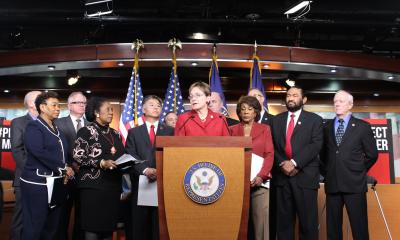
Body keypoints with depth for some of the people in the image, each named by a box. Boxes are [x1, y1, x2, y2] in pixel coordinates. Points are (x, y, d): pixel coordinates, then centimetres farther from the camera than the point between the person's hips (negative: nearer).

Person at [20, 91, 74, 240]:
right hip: (37, 184, -7)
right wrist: (63, 168, -16)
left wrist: (65, 171, 2)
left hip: (57, 183, 7)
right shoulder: (33, 127, -7)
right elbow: (39, 152, -21)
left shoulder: (57, 130, 16)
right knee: (34, 228, 0)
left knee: (51, 227, 13)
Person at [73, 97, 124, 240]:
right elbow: (77, 156, -11)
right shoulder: (86, 131, -3)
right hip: (93, 185, -6)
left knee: (109, 227, 8)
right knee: (93, 227, -4)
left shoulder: (115, 134, 15)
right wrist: (102, 163, -19)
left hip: (112, 185, 6)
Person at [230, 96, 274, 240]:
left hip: (258, 180, -1)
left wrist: (261, 176, -12)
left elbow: (269, 154, 1)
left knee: (260, 216, -4)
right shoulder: (232, 130, 13)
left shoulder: (264, 129, 10)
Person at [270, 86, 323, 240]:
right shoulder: (276, 120, 15)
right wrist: (282, 163, -10)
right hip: (281, 176, 3)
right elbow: (272, 146, 7)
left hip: (305, 176, -3)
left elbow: (316, 145, -8)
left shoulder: (315, 119, 5)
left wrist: (294, 163, -16)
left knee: (308, 221, 1)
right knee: (283, 221, 8)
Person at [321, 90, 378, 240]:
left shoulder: (363, 127, 3)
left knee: (359, 227, 1)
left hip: (354, 184, -2)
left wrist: (359, 172, 7)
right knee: (333, 228, 8)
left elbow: (372, 155, 8)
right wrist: (326, 172, 10)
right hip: (332, 184, 3)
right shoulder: (326, 128, 11)